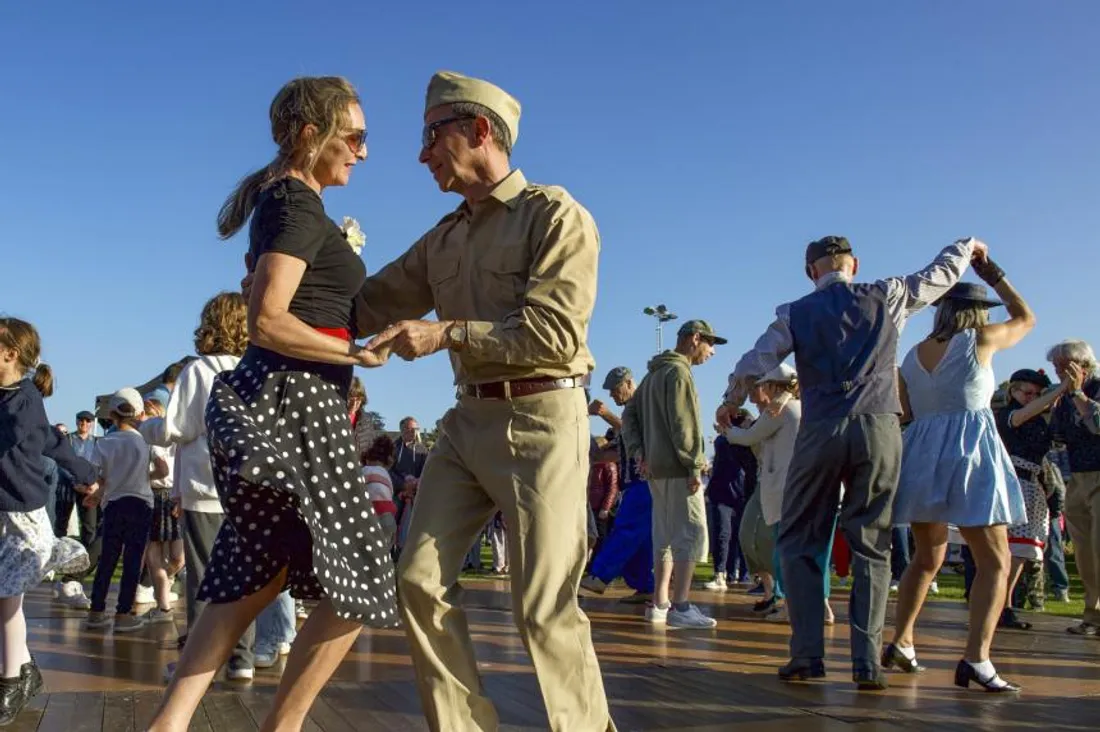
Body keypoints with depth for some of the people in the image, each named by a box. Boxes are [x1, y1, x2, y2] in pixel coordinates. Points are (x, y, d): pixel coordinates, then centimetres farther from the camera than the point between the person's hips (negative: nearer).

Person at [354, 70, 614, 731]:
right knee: (421, 580, 1)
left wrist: (444, 334, -19)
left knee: (544, 607, -5)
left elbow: (557, 333, -17)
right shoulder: (444, 240, 15)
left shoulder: (555, 216, -6)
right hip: (469, 420, 7)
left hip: (542, 418, -7)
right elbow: (369, 305, 20)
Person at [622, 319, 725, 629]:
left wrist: (640, 452, 7)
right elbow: (682, 424, -18)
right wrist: (695, 466, -18)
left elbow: (630, 417, 18)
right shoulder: (678, 372, -10)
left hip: (657, 469, 10)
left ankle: (660, 604, 13)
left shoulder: (652, 375, 21)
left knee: (666, 536, 12)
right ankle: (680, 606, -13)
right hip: (677, 469, -10)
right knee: (691, 533, -9)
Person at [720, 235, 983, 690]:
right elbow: (942, 273, 23)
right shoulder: (887, 297, 10)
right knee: (870, 545, 6)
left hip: (820, 431, -1)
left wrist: (731, 402, 32)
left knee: (798, 542, 9)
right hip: (879, 429, 1)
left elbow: (753, 364, 13)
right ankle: (867, 662, -1)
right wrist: (967, 245, 44)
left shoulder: (796, 314, 9)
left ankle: (807, 655, 3)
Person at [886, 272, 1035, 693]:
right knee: (994, 561, -2)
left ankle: (900, 642, 18)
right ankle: (976, 658, -16)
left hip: (921, 455, 5)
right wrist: (992, 273, 23)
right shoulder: (981, 340, -3)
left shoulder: (912, 356, 8)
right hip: (970, 452, -5)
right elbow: (1026, 318, 16)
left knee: (927, 557, 20)